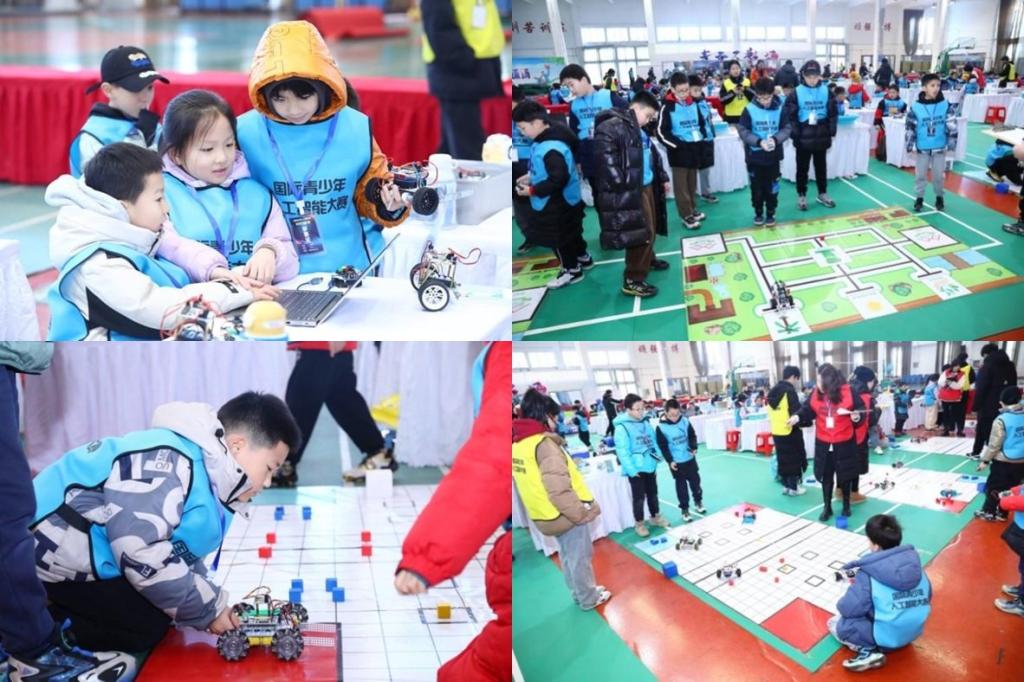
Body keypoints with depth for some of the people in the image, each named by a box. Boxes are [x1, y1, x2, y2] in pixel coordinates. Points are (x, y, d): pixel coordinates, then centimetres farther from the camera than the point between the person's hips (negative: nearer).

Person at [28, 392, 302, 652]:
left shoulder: (206, 476, 7)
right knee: (148, 625, -13)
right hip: (55, 546, -10)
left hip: (88, 552, 10)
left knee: (159, 611, 6)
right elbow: (139, 552, -30)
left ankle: (58, 604, 7)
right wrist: (208, 607, -20)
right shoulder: (168, 461, -26)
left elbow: (180, 556, 15)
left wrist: (215, 604, -1)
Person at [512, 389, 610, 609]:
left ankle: (581, 593, 40)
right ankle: (589, 599, 26)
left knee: (567, 557, 24)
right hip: (565, 514, -8)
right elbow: (558, 488, -30)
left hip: (544, 515, 8)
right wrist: (582, 513, -19)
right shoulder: (544, 443, -25)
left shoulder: (517, 443, 1)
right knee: (579, 557, 11)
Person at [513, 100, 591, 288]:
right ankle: (583, 258, 46)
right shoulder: (547, 138, -1)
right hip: (566, 200, 10)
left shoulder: (551, 147, -33)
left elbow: (558, 179, -34)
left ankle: (572, 270, 26)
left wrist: (533, 191, -27)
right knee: (570, 233, 28)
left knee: (558, 237, 9)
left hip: (557, 203, -10)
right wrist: (531, 177, 3)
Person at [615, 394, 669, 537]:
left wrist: (657, 460, 8)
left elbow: (653, 442, 12)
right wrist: (631, 469, -20)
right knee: (639, 497, 3)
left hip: (649, 466, 6)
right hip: (636, 469, -6)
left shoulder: (646, 423, 5)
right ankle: (639, 524, 18)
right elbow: (622, 451, -20)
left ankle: (655, 517, 38)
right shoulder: (622, 427, -17)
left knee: (653, 493, 20)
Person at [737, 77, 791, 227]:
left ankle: (770, 214, 26)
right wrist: (759, 142, -22)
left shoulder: (779, 109, -8)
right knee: (757, 187, 11)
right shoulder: (749, 110, -12)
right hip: (754, 156, -1)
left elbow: (787, 128, -2)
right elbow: (742, 131, -11)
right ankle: (758, 213, 27)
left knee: (772, 187, 11)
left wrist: (776, 139, -21)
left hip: (773, 156, 1)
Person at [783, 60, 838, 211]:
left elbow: (832, 114, 4)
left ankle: (822, 194, 28)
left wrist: (831, 132, -1)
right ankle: (801, 195, 20)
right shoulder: (796, 93, -8)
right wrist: (795, 134, -11)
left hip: (821, 137, 2)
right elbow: (790, 115, -7)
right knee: (802, 167, 8)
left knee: (821, 166, 16)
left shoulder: (826, 91, -1)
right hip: (803, 137, -2)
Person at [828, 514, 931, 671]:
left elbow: (848, 609, -18)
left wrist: (857, 585, 3)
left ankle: (868, 651, -7)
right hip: (914, 631, 6)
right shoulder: (914, 563, -6)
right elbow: (925, 598, 7)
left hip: (885, 637, -6)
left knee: (834, 623, 9)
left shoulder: (868, 575, -21)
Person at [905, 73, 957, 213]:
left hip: (939, 148, 0)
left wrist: (951, 145, -3)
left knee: (938, 175, 10)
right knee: (920, 175, 10)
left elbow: (952, 127, -3)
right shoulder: (915, 108, -10)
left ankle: (939, 197, 29)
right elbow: (910, 129, -2)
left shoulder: (946, 106, -8)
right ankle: (919, 198, 25)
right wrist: (911, 147, -1)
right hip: (922, 148, 0)